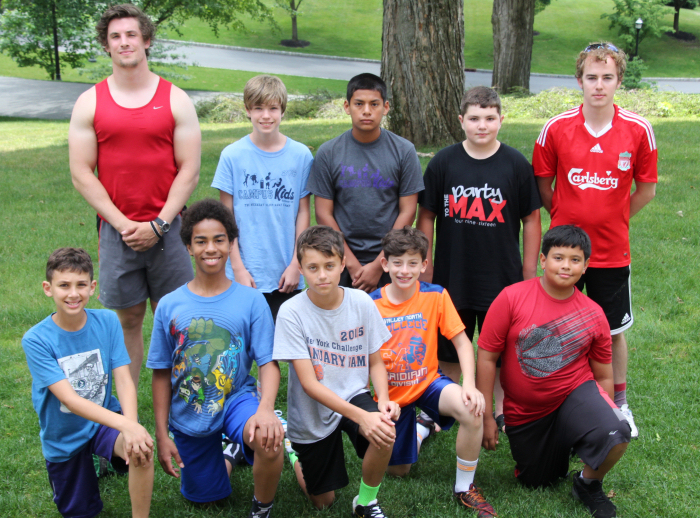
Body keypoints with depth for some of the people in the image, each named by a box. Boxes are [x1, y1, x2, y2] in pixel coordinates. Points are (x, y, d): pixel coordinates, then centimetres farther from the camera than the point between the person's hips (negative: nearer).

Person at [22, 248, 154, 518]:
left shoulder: (107, 322, -12)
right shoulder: (36, 340, -21)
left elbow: (124, 381, -15)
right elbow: (69, 399, -28)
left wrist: (132, 427, -35)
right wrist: (125, 424, -41)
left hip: (104, 419, 0)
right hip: (64, 437, 0)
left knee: (141, 448, -32)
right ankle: (90, 464, 43)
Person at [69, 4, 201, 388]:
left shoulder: (176, 100, 3)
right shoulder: (90, 103, 5)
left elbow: (189, 170, -1)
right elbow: (81, 173, 1)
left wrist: (158, 224, -10)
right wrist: (122, 224, -8)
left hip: (167, 228, 0)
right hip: (116, 230, 1)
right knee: (128, 320, 6)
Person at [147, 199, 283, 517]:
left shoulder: (251, 300, -10)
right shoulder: (169, 306, -5)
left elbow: (268, 363, -14)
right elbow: (162, 374, 1)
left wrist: (266, 408, -34)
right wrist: (162, 435, 0)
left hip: (237, 398, -2)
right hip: (188, 416, 3)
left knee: (268, 439, -35)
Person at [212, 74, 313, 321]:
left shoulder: (301, 155, 1)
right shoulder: (233, 155, -2)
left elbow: (303, 212, 4)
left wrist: (296, 264, -1)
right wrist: (237, 266, -4)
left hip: (286, 275, 1)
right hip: (244, 275, -1)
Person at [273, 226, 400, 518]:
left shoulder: (362, 303, -11)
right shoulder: (291, 312, -20)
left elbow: (375, 362, 0)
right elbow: (310, 383, -21)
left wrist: (384, 400, -20)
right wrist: (361, 416, -31)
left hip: (354, 395, 1)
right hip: (312, 414, -1)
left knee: (385, 433, -32)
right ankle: (294, 451, 43)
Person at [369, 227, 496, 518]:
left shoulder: (436, 296, -11)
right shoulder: (371, 304, -11)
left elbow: (462, 342, -10)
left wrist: (469, 385, -24)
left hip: (428, 382, -1)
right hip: (391, 393, 1)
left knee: (471, 409, -34)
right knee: (397, 470, 9)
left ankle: (465, 488, -10)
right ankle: (417, 432, 46)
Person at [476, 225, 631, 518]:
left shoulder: (593, 315, -7)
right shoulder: (512, 298, -14)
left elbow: (603, 377, 4)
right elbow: (487, 357, -11)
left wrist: (604, 416, 4)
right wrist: (486, 417, -10)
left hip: (576, 394, 0)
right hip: (525, 412, 0)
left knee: (615, 436, -30)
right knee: (537, 483, 12)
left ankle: (589, 485, 2)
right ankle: (558, 446, 44)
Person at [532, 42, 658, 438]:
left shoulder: (638, 130, -8)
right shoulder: (556, 129, -8)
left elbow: (646, 188, 5)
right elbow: (542, 185, 5)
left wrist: (611, 220, 6)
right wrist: (567, 217, 7)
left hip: (612, 250, 0)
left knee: (613, 330, 12)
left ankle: (620, 403, 31)